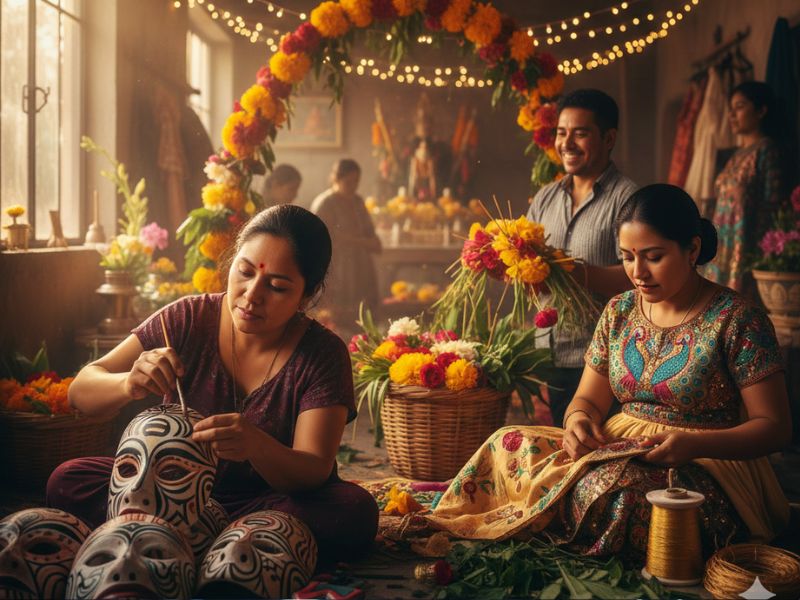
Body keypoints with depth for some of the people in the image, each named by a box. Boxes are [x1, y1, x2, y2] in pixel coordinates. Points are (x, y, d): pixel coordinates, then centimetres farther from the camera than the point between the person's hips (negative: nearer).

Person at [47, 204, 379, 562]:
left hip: (272, 499, -1)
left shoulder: (323, 355, -12)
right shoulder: (188, 320, -8)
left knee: (355, 513, -31)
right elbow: (80, 392, -9)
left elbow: (314, 474, -20)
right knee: (67, 482, -19)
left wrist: (256, 446, -42)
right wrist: (128, 384, -33)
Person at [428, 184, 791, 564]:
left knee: (608, 486, -37)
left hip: (709, 463, -5)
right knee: (509, 446, -20)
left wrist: (694, 444, -27)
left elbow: (775, 428, -9)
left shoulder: (736, 320, -9)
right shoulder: (620, 312, 8)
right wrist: (578, 419, -13)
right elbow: (589, 399, 13)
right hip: (620, 448, 5)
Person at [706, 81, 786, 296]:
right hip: (724, 249, 8)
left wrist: (755, 252, -18)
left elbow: (771, 206, -13)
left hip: (747, 248, -8)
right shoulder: (738, 155, 17)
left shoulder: (766, 149, -7)